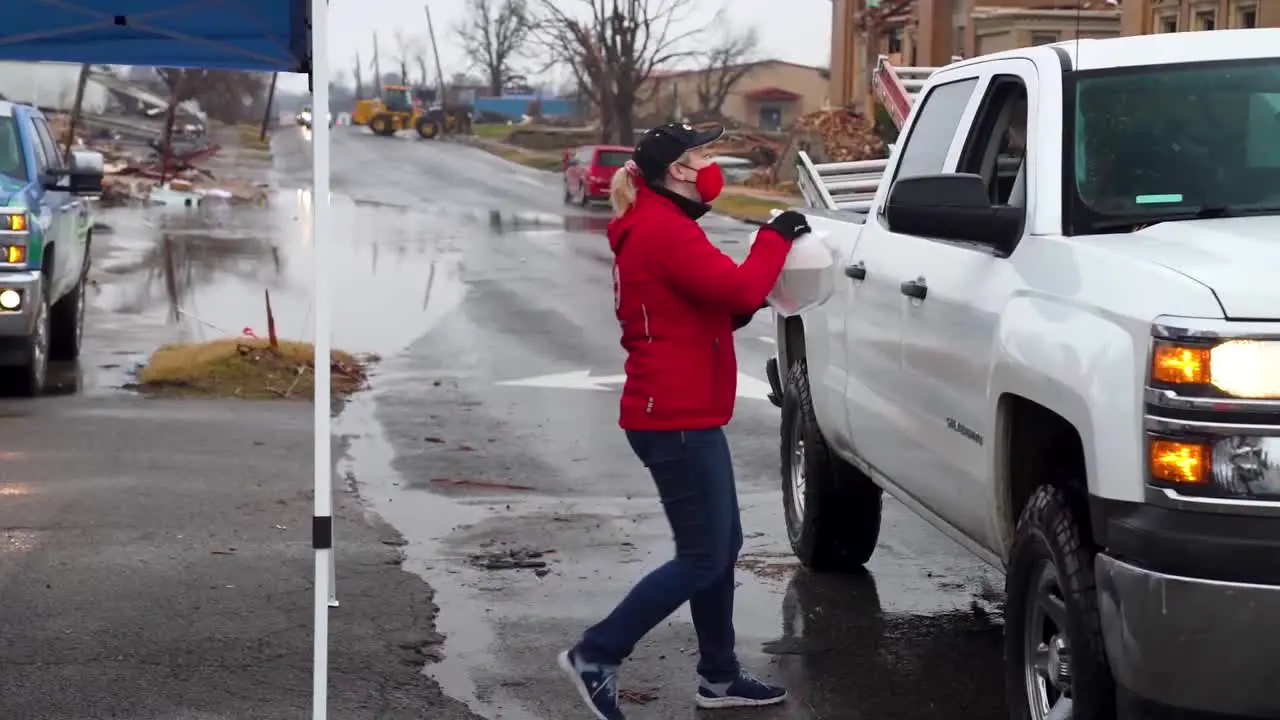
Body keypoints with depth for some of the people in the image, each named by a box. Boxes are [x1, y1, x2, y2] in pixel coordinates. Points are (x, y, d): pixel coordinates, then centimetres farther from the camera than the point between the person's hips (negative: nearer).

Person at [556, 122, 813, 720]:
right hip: (678, 419, -11)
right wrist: (775, 237, -9)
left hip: (675, 414, 11)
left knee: (721, 547, 16)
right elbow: (739, 289, -24)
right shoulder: (666, 229, -16)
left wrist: (749, 302, 4)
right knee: (703, 559, -6)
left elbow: (712, 306, 21)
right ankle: (595, 657, -1)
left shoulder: (653, 227, 19)